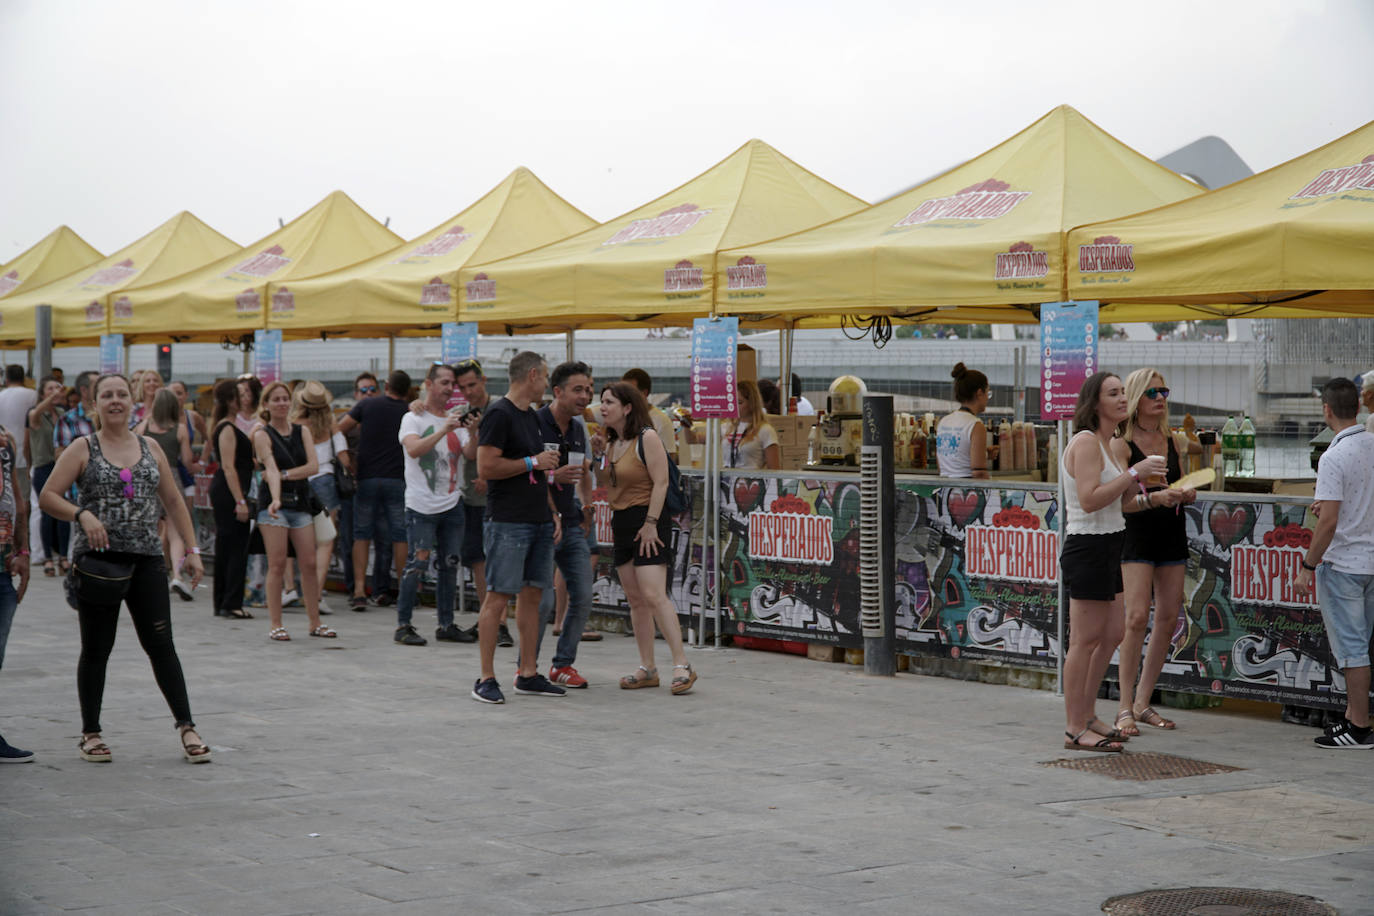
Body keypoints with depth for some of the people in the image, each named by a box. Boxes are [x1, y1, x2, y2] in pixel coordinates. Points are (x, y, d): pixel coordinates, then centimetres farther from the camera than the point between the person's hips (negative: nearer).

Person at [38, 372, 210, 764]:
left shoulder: (151, 449, 11)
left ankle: (187, 728, 1)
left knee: (161, 645, -2)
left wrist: (192, 549, 9)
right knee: (96, 649, 6)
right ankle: (91, 732, 17)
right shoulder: (82, 449, 1)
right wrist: (82, 514, -21)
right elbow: (48, 497, -4)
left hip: (145, 559, 2)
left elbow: (173, 501, 16)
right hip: (97, 560, -2)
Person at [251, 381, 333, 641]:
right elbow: (271, 469, -17)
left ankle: (315, 622, 10)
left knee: (309, 564, 2)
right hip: (274, 502, -4)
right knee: (277, 565, -6)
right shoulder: (262, 435, -1)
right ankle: (276, 625, -1)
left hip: (300, 502, 4)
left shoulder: (302, 432, 11)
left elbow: (313, 466, -1)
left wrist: (284, 474, -11)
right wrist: (275, 499, -31)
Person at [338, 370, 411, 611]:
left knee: (362, 535, 6)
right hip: (397, 480, 0)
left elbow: (339, 429, 1)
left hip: (367, 478, 0)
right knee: (400, 536, 7)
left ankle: (359, 590, -4)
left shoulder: (367, 405, 1)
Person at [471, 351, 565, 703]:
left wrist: (552, 512, 18)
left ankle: (528, 674, 15)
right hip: (508, 523, -9)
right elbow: (486, 468, -19)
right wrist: (533, 462, -12)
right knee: (498, 597, -7)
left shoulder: (531, 417, 18)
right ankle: (486, 679, -4)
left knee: (532, 595, 9)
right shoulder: (499, 414, -11)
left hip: (539, 522, 9)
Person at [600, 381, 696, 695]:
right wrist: (613, 523, 15)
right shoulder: (612, 443, 14)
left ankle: (682, 665, -16)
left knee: (654, 596, -17)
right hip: (621, 523, 9)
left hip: (647, 520, -9)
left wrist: (650, 523, -19)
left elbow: (660, 482, -15)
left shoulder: (647, 438, -10)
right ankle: (647, 669, 11)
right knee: (635, 600, 7)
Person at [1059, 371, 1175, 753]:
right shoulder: (1086, 442, -15)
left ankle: (1085, 714, 26)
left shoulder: (1106, 443, 16)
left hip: (1107, 549, 10)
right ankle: (1075, 730, 0)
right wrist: (1134, 472, -23)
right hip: (1087, 548, -10)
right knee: (1085, 640, -6)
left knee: (1112, 633, 15)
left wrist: (1155, 498, 8)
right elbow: (1090, 500, -26)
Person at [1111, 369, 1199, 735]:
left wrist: (1186, 493, -5)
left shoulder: (1173, 440, 10)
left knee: (1168, 618, 5)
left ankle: (1143, 702, 15)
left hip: (1172, 531, 6)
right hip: (1136, 531, -6)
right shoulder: (1122, 443, -6)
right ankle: (1125, 708, -9)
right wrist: (1144, 486, -34)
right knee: (1137, 616, -14)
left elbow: (1185, 488, 17)